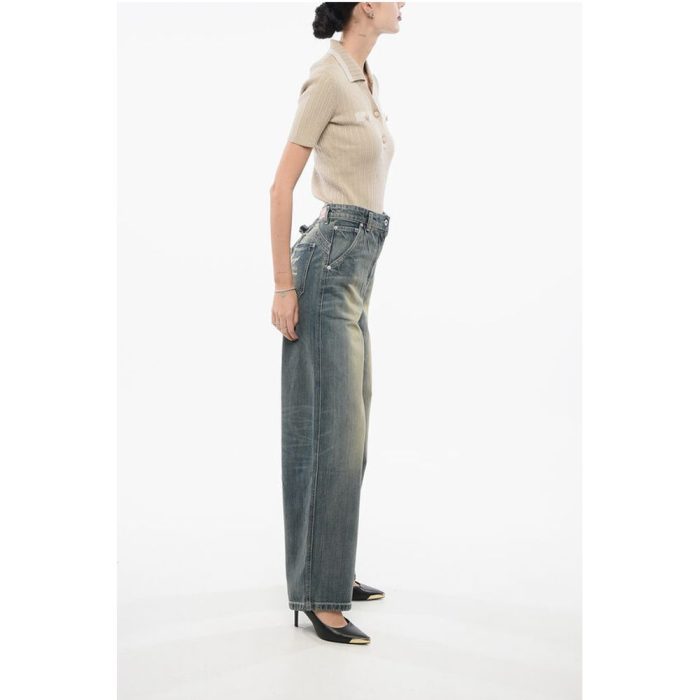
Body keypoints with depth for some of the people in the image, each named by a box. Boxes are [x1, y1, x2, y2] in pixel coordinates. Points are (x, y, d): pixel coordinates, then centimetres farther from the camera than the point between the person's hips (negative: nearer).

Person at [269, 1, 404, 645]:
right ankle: (319, 595, 2)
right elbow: (281, 187, -13)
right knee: (332, 429, -7)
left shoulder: (364, 81, 16)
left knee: (349, 425, 13)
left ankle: (332, 571, 25)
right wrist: (283, 286, -15)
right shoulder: (327, 78, -11)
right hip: (330, 261, -10)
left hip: (357, 265, 10)